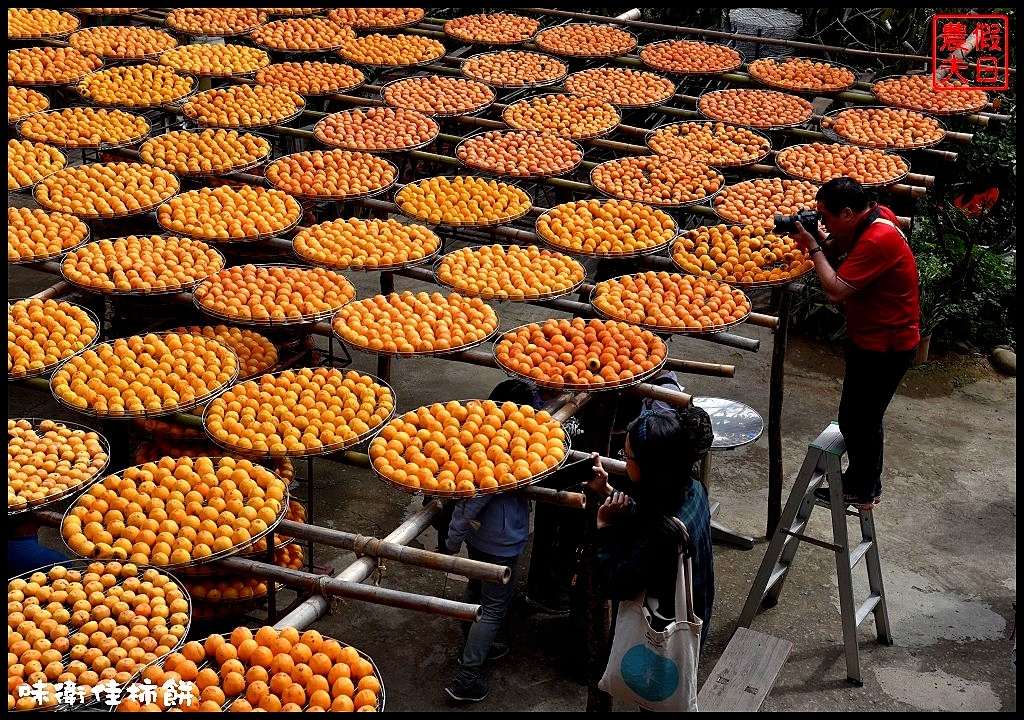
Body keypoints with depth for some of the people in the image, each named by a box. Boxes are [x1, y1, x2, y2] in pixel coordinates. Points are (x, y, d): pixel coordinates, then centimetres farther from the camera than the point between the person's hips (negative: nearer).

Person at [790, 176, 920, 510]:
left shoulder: (877, 240, -29)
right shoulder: (874, 217, 0)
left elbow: (836, 291, -30)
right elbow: (836, 255, 10)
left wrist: (813, 247, -20)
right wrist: (821, 241, -10)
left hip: (883, 347, -10)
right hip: (872, 338, 10)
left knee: (857, 419, 4)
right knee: (863, 416, 22)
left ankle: (862, 491, 20)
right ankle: (864, 480, 38)